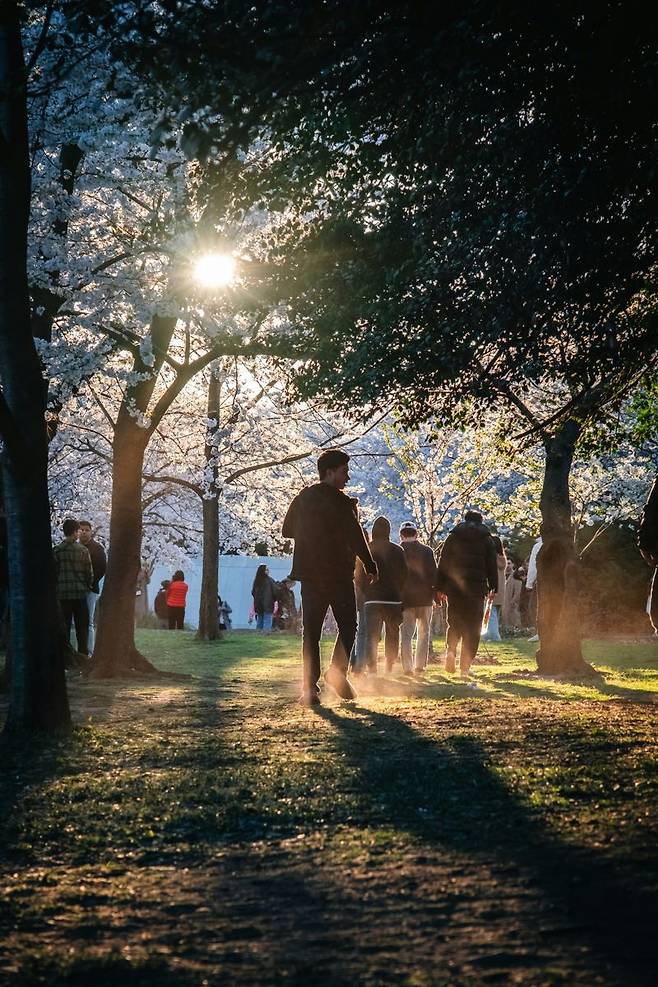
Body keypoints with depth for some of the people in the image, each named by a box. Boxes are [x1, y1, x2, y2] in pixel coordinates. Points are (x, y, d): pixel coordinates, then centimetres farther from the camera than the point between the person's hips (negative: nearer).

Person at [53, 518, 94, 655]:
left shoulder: (56, 551, -2)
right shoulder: (83, 550, -4)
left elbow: (52, 572, -1)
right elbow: (90, 573, -1)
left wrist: (55, 587, 12)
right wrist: (88, 586, 17)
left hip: (62, 593, 1)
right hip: (80, 592, -1)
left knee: (64, 626, 5)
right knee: (82, 626, 6)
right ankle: (83, 653, 3)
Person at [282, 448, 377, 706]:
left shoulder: (301, 499, 7)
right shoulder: (341, 502, -11)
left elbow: (287, 530, 17)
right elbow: (355, 537, -15)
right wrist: (370, 565, -5)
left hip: (309, 575, 5)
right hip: (338, 574, -5)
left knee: (310, 631, 5)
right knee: (348, 626, 12)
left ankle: (310, 688, -2)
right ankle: (337, 671, -6)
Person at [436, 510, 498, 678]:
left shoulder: (453, 537, 9)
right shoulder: (486, 539, 8)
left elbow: (443, 563, 6)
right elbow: (492, 565, 4)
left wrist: (440, 587, 8)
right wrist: (493, 588, 6)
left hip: (454, 587, 1)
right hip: (477, 587, -1)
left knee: (454, 622, 15)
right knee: (472, 627, 2)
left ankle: (450, 649, -11)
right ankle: (465, 666, -4)